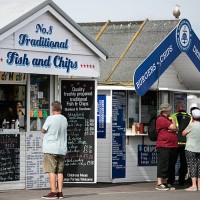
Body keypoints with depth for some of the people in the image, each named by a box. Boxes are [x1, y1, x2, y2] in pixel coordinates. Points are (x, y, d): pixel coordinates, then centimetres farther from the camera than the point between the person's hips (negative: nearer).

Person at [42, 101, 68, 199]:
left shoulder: (50, 119, -11)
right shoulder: (64, 119, 7)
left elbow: (43, 130, -3)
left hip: (51, 149, -6)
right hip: (62, 149, 6)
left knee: (51, 171, -4)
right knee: (60, 171, 9)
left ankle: (53, 192, -7)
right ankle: (60, 192, 8)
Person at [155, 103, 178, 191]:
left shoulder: (167, 119, 22)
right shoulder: (161, 119, -10)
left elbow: (176, 129, 14)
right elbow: (173, 127, -14)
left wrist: (172, 129, -8)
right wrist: (173, 120, 6)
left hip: (171, 146, 10)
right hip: (164, 146, -10)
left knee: (170, 166, 11)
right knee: (162, 165, -11)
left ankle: (164, 183, 17)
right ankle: (159, 184, -12)